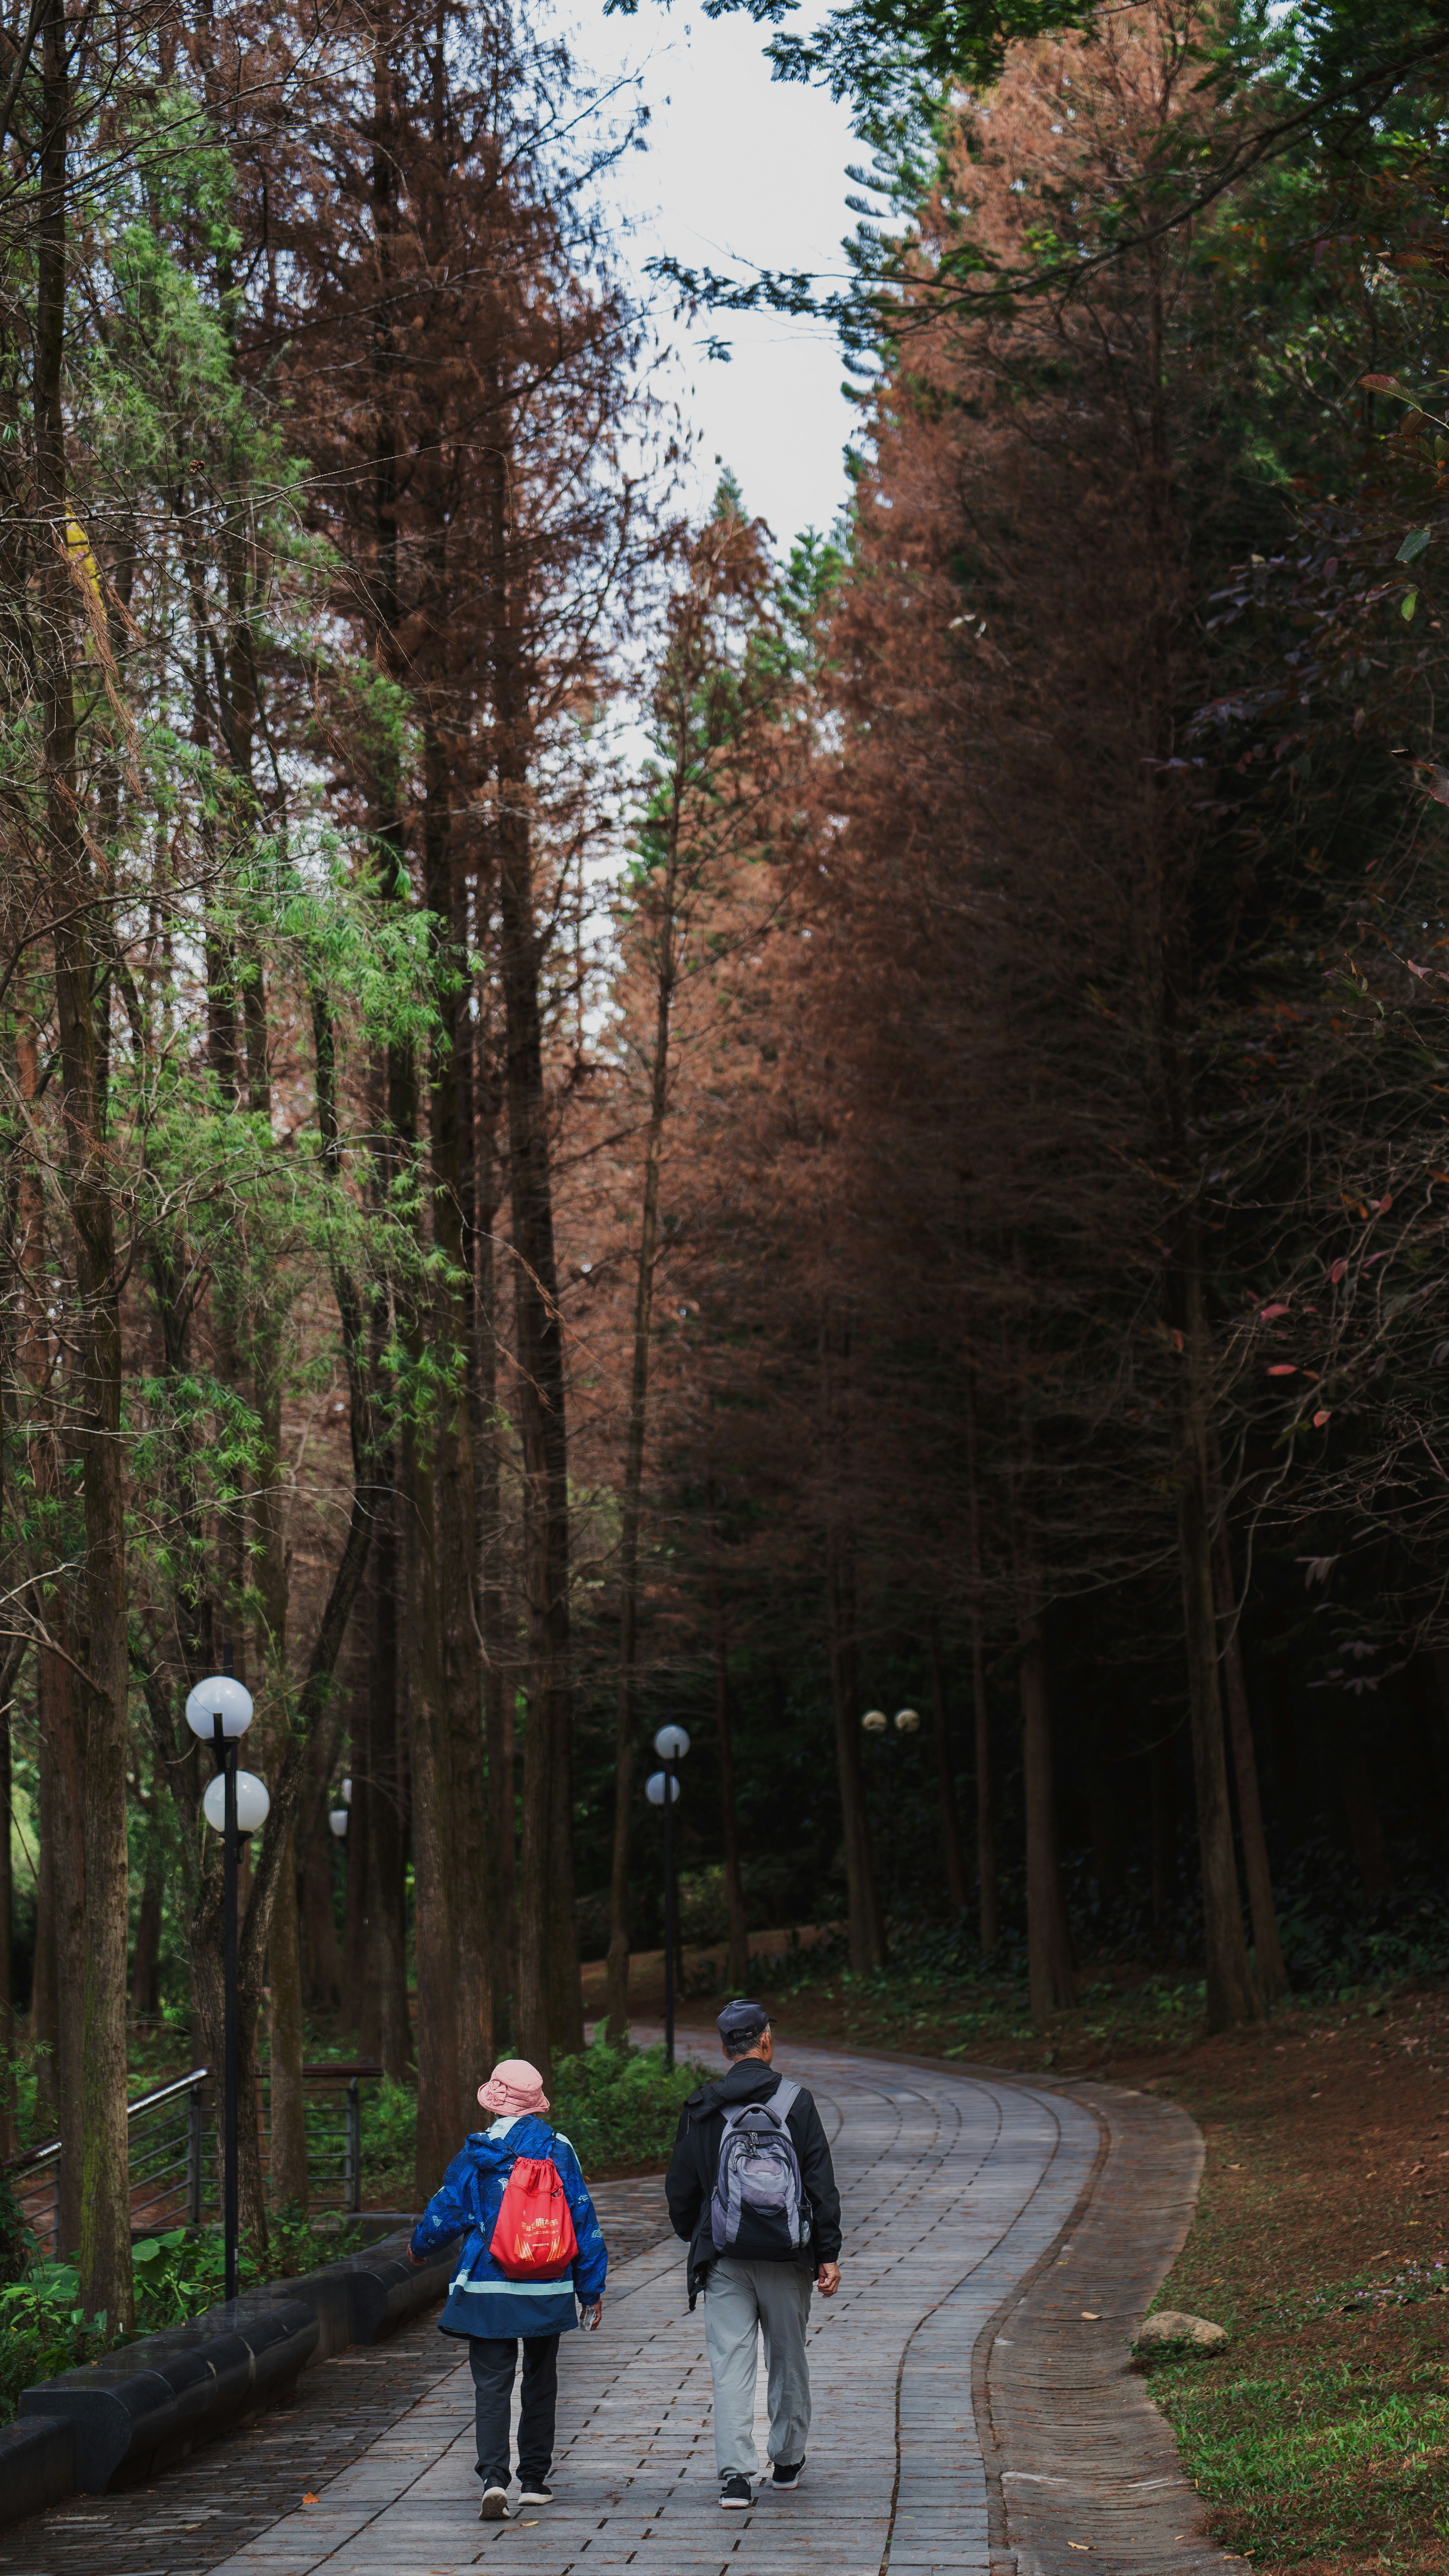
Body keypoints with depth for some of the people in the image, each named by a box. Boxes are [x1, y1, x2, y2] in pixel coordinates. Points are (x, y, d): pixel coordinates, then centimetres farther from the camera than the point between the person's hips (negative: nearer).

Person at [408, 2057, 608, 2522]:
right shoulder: (558, 2150, -2)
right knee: (540, 2383, 16)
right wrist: (592, 2288, 8)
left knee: (492, 2385, -1)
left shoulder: (476, 2154, -4)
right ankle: (534, 2480, 21)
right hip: (547, 2290, 1)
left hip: (487, 2289, -1)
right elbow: (583, 2220, 0)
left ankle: (494, 2479, -18)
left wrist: (419, 2247, 24)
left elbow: (445, 2213, 2)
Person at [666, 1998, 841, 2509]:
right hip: (787, 2256, 0)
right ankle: (788, 2461, 27)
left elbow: (680, 2189, 7)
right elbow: (822, 2184, -5)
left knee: (730, 2361, 0)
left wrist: (693, 2238, 24)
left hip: (724, 2257, 0)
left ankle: (736, 2472, -10)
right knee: (789, 2357, 15)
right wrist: (828, 2255, -1)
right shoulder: (796, 2102, -4)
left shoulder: (702, 2110, 0)